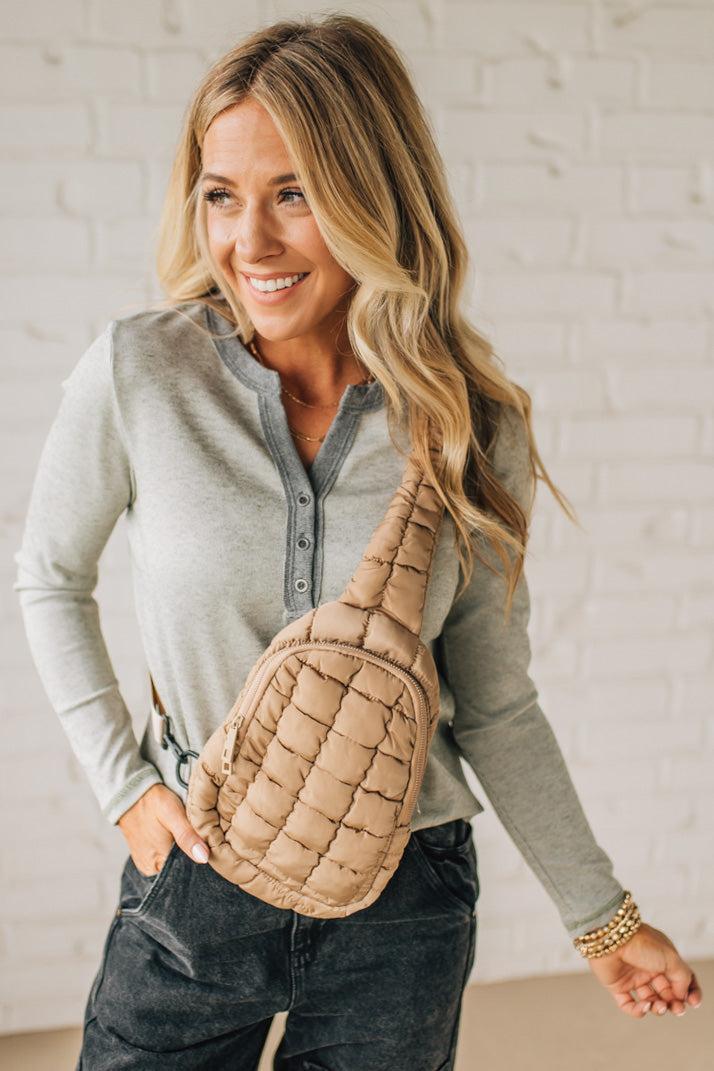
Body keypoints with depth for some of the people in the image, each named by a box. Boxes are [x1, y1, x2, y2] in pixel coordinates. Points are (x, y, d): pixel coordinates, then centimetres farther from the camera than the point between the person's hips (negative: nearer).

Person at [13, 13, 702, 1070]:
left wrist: (602, 914, 5)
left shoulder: (474, 427, -9)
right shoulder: (137, 373, -13)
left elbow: (493, 704, 0)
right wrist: (123, 782, -2)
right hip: (196, 882, 0)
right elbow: (52, 577, 4)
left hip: (405, 910, 1)